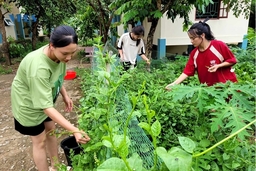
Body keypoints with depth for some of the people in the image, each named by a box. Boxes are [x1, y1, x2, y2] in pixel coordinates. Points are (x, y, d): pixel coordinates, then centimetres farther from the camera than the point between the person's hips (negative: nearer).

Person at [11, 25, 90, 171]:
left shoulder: (59, 54, -17)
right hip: (29, 103, -7)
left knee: (51, 131, 18)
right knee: (40, 141, 6)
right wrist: (74, 130, -44)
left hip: (45, 98, 7)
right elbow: (46, 107, -40)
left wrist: (65, 95, -6)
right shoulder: (38, 67, -41)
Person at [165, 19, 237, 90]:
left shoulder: (219, 45, -15)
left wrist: (218, 66, -21)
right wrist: (174, 84, -20)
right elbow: (187, 71, -9)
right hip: (208, 87, 3)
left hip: (227, 84, -3)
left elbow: (232, 60, -5)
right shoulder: (194, 54, -5)